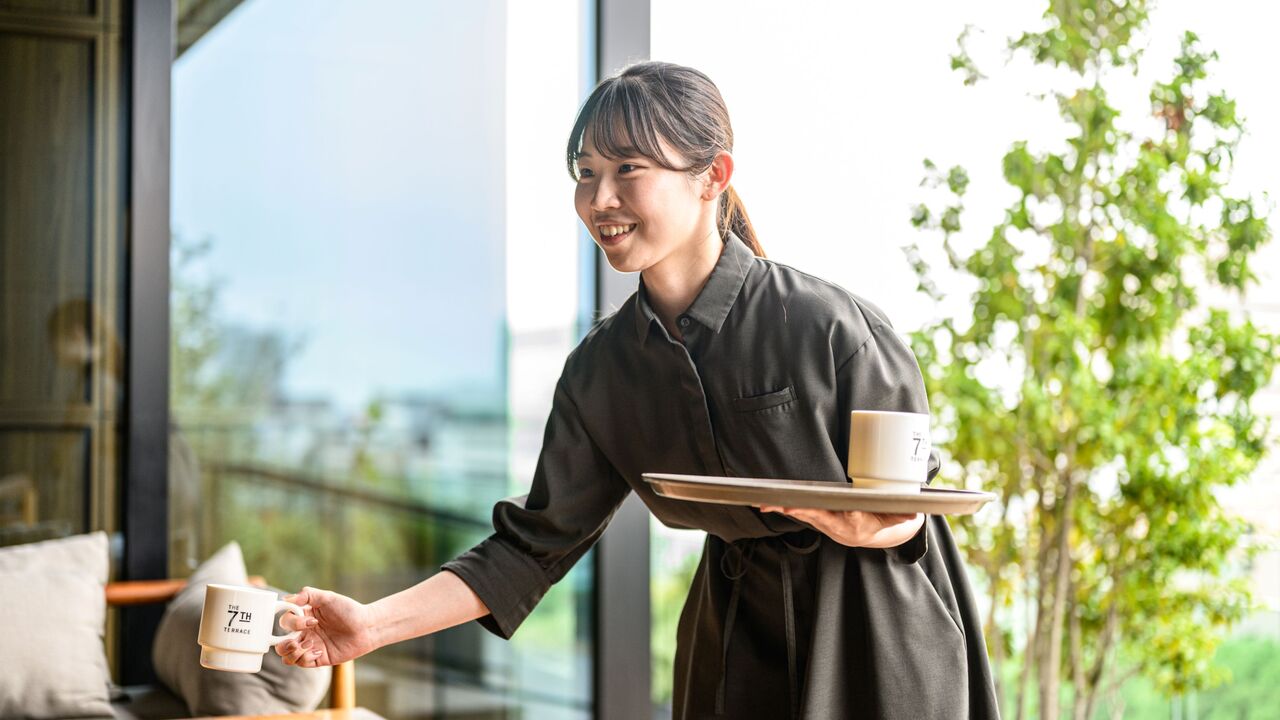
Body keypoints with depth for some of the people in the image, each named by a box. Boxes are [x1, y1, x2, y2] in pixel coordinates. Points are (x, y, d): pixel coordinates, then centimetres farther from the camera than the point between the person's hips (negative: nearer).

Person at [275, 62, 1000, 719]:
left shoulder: (831, 325, -21)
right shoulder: (601, 370, -7)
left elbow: (910, 506, -10)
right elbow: (538, 541, -4)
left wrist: (858, 527, -33)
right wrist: (375, 624, -12)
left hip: (878, 641, -3)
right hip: (737, 640, 4)